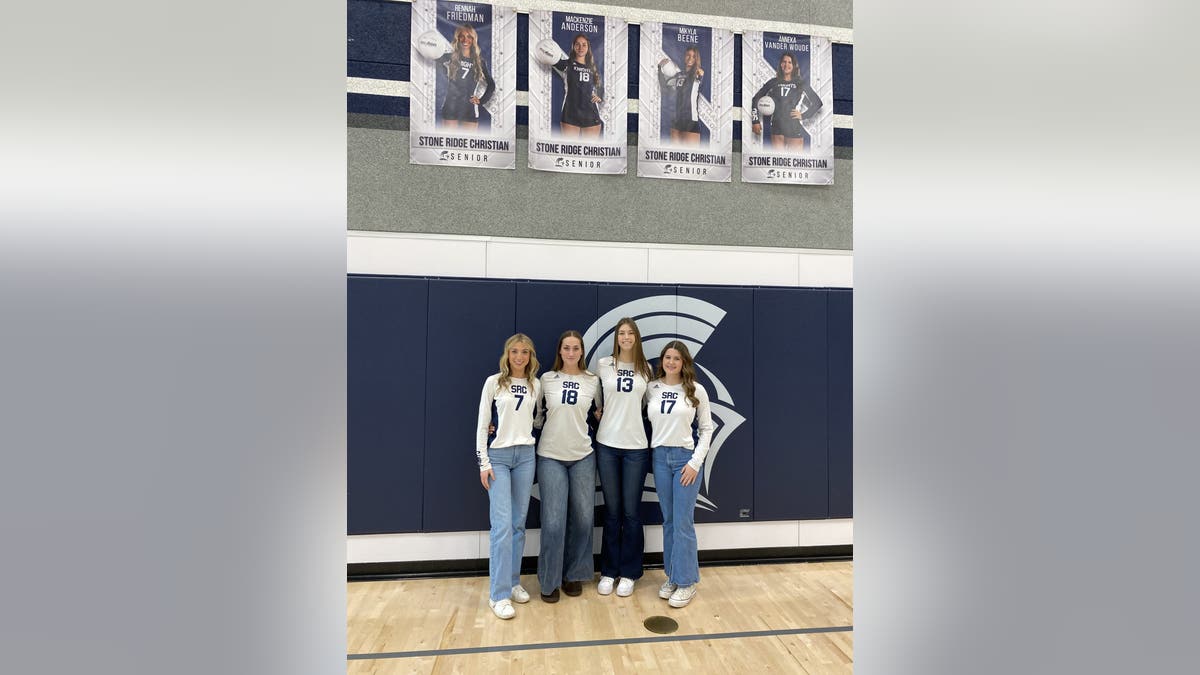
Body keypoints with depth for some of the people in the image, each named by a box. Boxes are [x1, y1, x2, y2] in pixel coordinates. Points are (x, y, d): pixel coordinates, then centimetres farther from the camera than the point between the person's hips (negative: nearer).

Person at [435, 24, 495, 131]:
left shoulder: (478, 61, 9)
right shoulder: (449, 58, 5)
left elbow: (491, 84, 17)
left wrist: (481, 100, 7)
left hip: (470, 110, 1)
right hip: (450, 108, -1)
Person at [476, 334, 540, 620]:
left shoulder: (536, 385, 7)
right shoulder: (493, 382, -3)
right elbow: (482, 424, -4)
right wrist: (483, 462, -8)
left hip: (525, 456, 4)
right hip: (498, 456, -4)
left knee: (519, 524, 9)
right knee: (502, 525, -9)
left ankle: (513, 582, 23)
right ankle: (498, 594, 0)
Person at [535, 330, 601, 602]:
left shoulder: (593, 381, 2)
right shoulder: (547, 379, -1)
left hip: (582, 457, 2)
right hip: (550, 457, -1)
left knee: (582, 519, 8)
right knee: (554, 522, -3)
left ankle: (574, 575, 29)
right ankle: (549, 581, 17)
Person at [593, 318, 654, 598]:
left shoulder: (646, 369, 5)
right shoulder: (603, 365, 2)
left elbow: (648, 402, 14)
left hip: (636, 446, 0)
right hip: (607, 444, 0)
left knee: (631, 512, 6)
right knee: (611, 511, 8)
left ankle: (628, 573, 21)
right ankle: (608, 572, 23)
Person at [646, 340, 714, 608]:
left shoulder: (696, 390, -5)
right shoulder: (651, 389, 2)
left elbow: (706, 428, -2)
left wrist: (696, 462, -8)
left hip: (686, 458, -3)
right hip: (660, 458, 3)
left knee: (683, 522, -1)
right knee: (668, 521, 12)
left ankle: (686, 581, 13)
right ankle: (672, 576, 26)